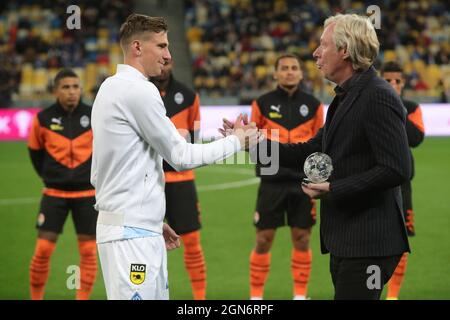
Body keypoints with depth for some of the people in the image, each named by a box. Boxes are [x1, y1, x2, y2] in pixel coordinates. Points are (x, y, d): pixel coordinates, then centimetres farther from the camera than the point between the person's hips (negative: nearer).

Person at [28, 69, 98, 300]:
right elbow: (35, 151, 12)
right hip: (54, 194, -1)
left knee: (88, 250, 1)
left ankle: (83, 298, 12)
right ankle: (36, 297, 9)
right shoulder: (44, 119, -4)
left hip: (87, 194, 1)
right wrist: (48, 176, 10)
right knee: (43, 249, -5)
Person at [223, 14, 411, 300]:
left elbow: (396, 169, -21)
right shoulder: (347, 98, 16)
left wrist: (334, 189, -19)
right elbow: (308, 153, 19)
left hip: (369, 243, -10)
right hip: (345, 241, 10)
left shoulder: (378, 97, -15)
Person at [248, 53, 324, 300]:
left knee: (302, 239, 5)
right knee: (264, 240, -1)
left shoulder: (313, 105, 7)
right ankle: (256, 296, 11)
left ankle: (300, 295, 18)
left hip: (303, 181, 2)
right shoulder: (263, 103, 2)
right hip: (272, 181, -1)